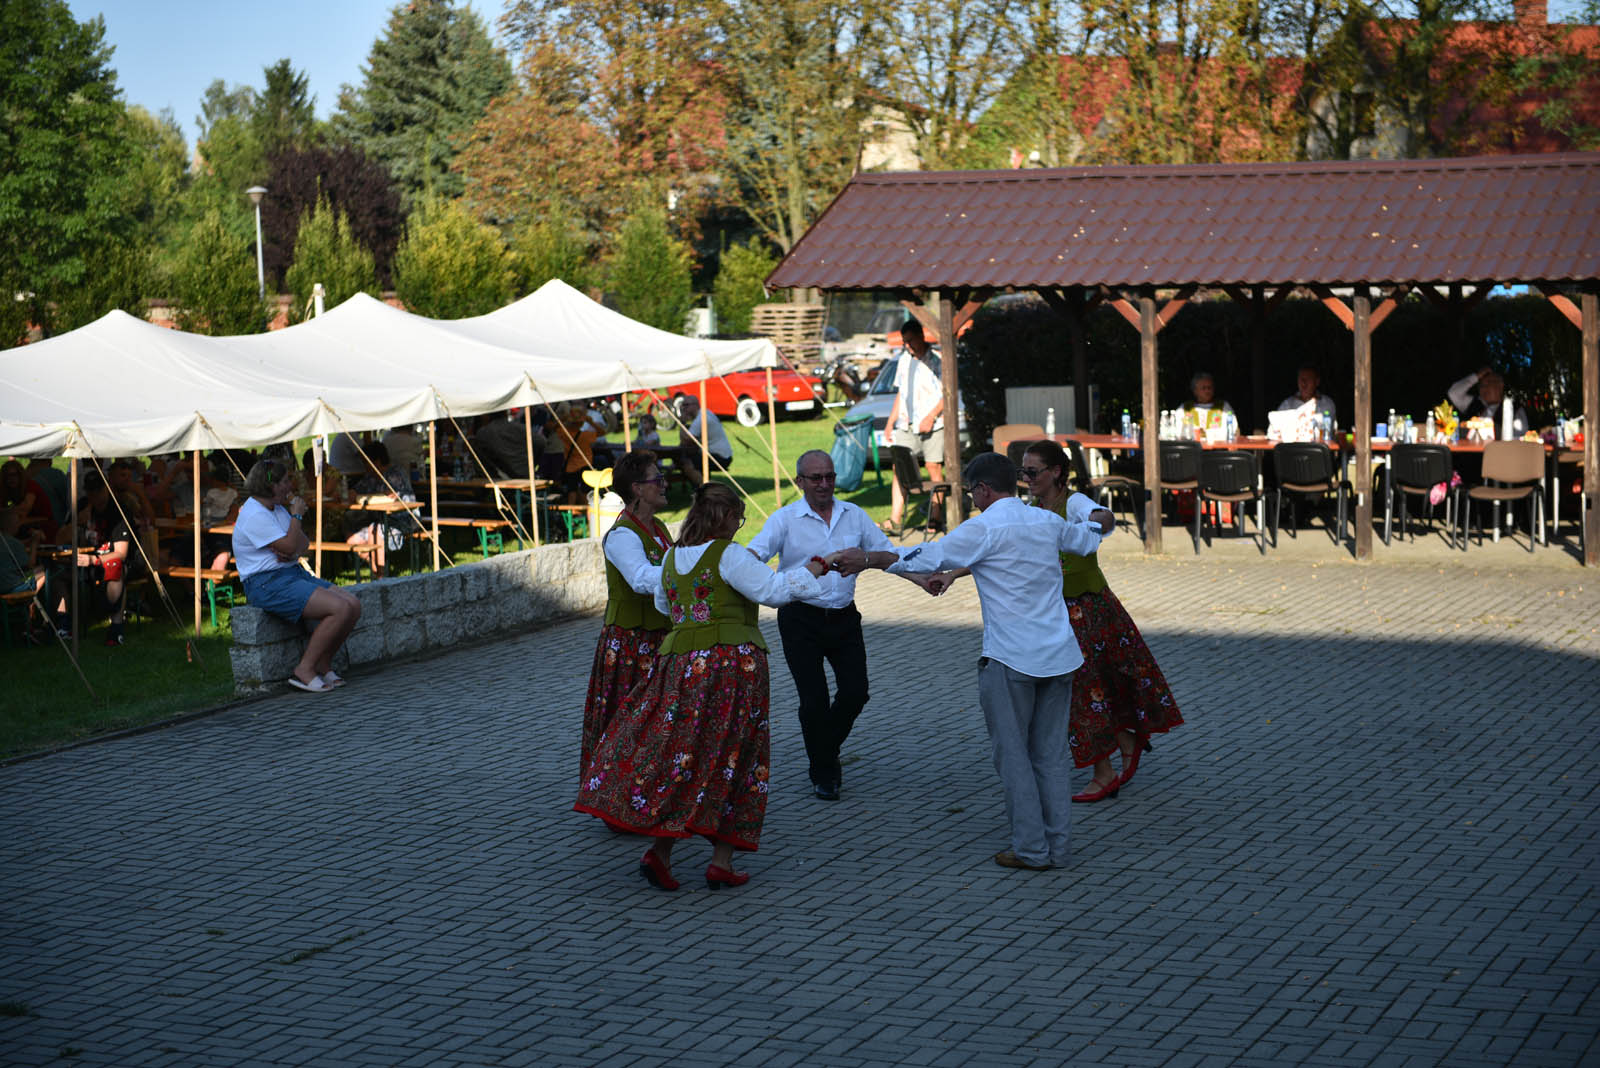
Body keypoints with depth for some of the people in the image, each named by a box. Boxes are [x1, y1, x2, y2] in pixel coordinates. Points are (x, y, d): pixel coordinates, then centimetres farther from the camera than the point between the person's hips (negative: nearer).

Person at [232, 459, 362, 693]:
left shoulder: (277, 508, 17)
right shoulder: (254, 515, -15)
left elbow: (304, 543, 14)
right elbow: (289, 546, -21)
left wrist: (293, 551, -9)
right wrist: (297, 516, -7)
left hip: (295, 573, 10)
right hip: (267, 584, -10)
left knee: (353, 604, -5)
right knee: (340, 608, -24)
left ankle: (323, 665, 3)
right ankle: (305, 670, -16)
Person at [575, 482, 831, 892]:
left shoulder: (672, 557, 12)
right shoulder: (728, 555, -9)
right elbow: (774, 589, -12)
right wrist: (817, 567, -1)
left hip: (680, 661, 6)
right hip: (731, 660, -6)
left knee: (681, 754, 9)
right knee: (729, 762, 3)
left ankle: (660, 851, -5)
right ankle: (721, 862, 3)